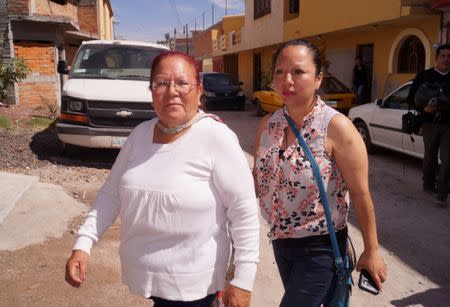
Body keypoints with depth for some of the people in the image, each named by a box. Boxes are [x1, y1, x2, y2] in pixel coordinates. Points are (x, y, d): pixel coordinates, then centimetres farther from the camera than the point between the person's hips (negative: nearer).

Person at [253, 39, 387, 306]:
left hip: (320, 247, -5)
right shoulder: (267, 125, -2)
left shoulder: (336, 127, -19)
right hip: (280, 241, 6)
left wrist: (372, 251, -10)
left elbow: (361, 194, -15)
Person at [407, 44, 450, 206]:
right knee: (430, 156, 12)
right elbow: (411, 98, 0)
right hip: (430, 123, -1)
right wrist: (424, 108, -17)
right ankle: (428, 184, 30)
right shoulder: (424, 76, 2)